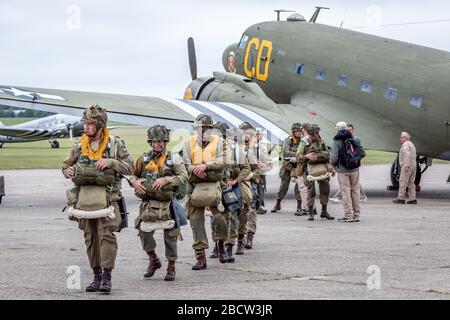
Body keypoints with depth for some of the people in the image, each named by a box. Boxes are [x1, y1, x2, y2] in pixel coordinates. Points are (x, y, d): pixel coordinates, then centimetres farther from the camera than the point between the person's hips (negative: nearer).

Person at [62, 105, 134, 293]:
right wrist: (68, 172, -4)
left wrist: (111, 161, -15)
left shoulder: (115, 145, 0)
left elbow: (130, 167, 0)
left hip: (106, 198, -4)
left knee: (107, 235, -12)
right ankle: (97, 276, 16)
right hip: (84, 198, 4)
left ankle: (107, 277, -9)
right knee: (90, 238, 8)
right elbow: (66, 165, 19)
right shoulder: (79, 146, 8)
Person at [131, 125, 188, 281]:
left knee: (170, 235, 2)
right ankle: (153, 260, 18)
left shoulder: (173, 158, -2)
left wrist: (165, 180, -22)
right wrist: (135, 182, -6)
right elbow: (134, 175, 17)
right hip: (148, 203, 2)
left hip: (167, 203, -2)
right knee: (144, 232, -4)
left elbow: (184, 177, -11)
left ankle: (171, 267, 15)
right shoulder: (144, 159, 7)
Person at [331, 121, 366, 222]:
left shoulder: (337, 142, -11)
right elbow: (363, 153, 3)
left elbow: (334, 158, -17)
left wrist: (333, 164, 5)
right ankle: (356, 215, 15)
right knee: (355, 191, 11)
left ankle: (348, 215, -1)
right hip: (355, 170, 4)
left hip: (342, 171, -4)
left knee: (345, 192, 0)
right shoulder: (355, 140, 1)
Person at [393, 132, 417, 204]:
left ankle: (401, 199, -9)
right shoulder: (411, 144, 22)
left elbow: (407, 154, -23)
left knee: (403, 182, -7)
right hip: (413, 165, 10)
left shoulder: (405, 145, -10)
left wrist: (407, 165, -27)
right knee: (411, 183, 8)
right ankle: (413, 199, 4)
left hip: (407, 166, -10)